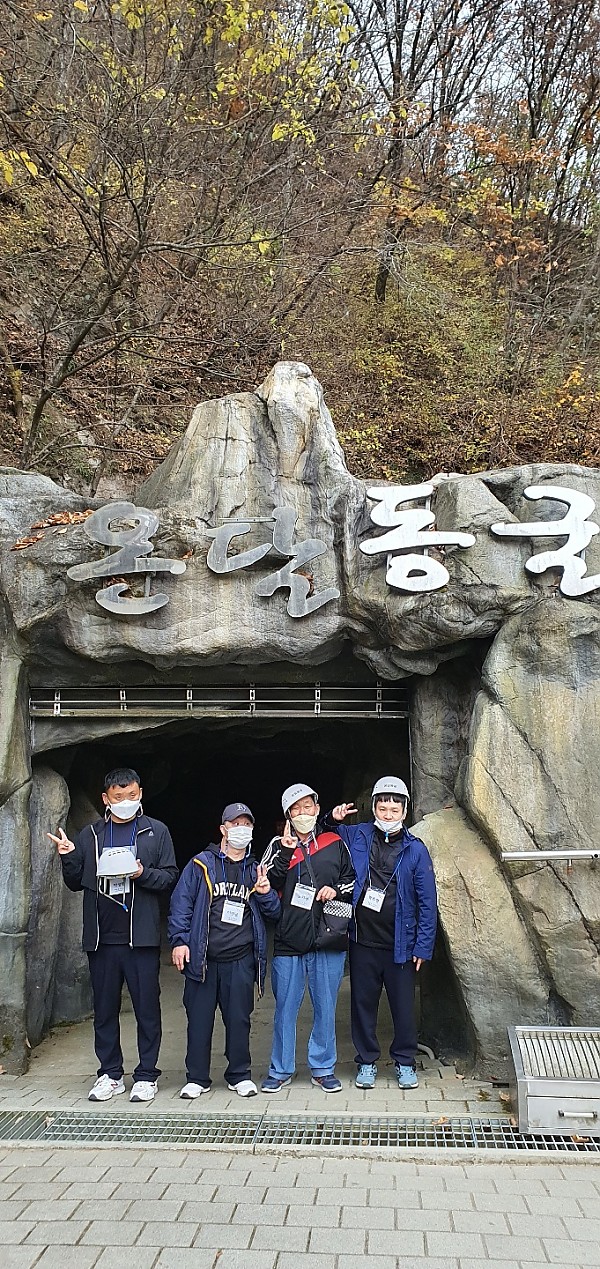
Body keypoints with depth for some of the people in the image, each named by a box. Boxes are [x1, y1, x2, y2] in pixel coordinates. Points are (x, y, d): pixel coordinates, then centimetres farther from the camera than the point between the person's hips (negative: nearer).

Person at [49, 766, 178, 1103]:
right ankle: (111, 1075, 23)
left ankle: (147, 1075, 15)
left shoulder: (156, 832, 4)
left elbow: (171, 877, 1)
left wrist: (143, 873, -16)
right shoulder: (90, 835, 11)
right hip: (102, 937, 3)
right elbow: (76, 883, 14)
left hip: (142, 937, -3)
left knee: (147, 1008, 3)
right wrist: (68, 857, -3)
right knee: (105, 1009, 10)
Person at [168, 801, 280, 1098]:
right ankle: (197, 1077, 19)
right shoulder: (201, 864, 4)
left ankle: (239, 1075, 23)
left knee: (239, 1018, 7)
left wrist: (265, 893, -6)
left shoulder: (256, 870, 13)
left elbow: (274, 913, 14)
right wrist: (179, 940, -9)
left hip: (241, 960, 2)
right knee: (199, 1018, 4)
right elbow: (181, 903, 0)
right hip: (202, 958, -2)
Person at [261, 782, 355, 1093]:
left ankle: (323, 1068, 24)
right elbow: (267, 884, -7)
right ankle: (280, 1070, 21)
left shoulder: (334, 843, 8)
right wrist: (285, 851, -16)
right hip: (288, 940, 0)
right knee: (285, 1007, 7)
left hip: (328, 940, 1)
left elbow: (352, 879, 16)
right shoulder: (279, 845, 6)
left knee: (325, 1006, 9)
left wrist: (336, 890, -3)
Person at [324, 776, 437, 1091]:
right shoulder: (357, 836, 1)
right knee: (363, 1003, 11)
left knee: (403, 1006, 7)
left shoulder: (415, 850, -3)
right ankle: (366, 1062, 28)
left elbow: (427, 903, -2)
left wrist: (423, 946, -6)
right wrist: (332, 819, -1)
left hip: (400, 945, -1)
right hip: (363, 943, 2)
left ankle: (405, 1062, 27)